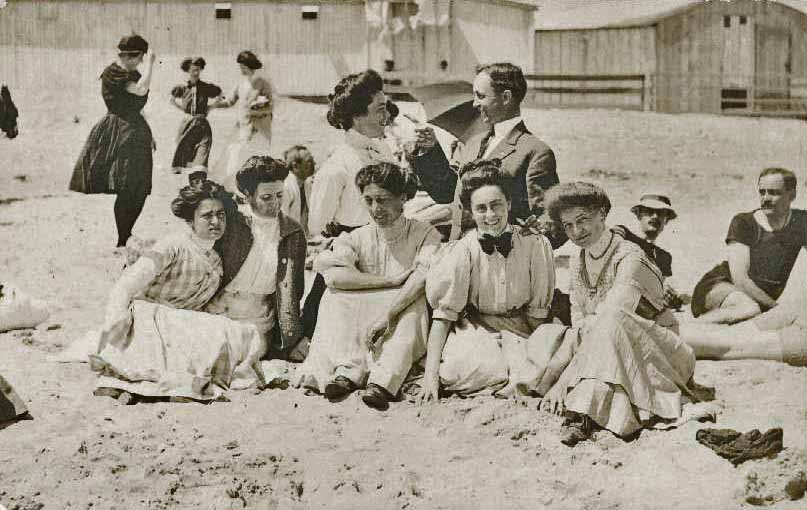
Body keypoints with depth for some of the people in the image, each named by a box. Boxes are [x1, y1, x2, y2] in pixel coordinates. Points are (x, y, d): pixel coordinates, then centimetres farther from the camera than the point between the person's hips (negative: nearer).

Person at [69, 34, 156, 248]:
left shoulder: (133, 74, 16)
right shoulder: (112, 73, -11)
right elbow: (140, 89, -27)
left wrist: (148, 135, 24)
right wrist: (150, 62, -19)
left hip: (136, 133, 9)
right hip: (117, 133, -9)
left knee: (140, 190, 7)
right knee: (126, 189, -11)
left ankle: (126, 235, 18)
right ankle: (122, 241, -5)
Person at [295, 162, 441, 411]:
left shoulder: (425, 235, 4)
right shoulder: (357, 238, 9)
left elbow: (424, 278, -16)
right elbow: (333, 274, -12)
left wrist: (387, 315, -31)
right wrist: (393, 281, -15)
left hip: (404, 331, -2)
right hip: (356, 331, 2)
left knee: (416, 303, -31)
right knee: (335, 297, -21)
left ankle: (382, 383, -46)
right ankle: (349, 370, -36)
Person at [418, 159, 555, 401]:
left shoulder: (536, 245, -8)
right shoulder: (461, 251, -9)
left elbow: (537, 313, 0)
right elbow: (444, 313, -10)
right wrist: (431, 373, -18)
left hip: (519, 331, 1)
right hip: (473, 330, -1)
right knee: (453, 371, -31)